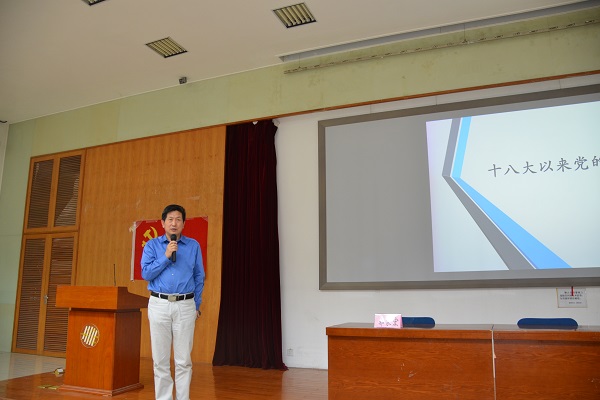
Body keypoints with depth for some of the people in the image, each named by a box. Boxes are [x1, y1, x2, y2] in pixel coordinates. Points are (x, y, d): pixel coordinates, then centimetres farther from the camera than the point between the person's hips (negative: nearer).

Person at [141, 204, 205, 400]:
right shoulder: (152, 245, 6)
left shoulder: (193, 246, 6)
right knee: (160, 358, 6)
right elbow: (146, 274, -4)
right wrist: (166, 256, -12)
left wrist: (197, 306, 8)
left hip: (185, 306, 0)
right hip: (159, 305, 1)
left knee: (183, 359, 2)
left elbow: (199, 278, 9)